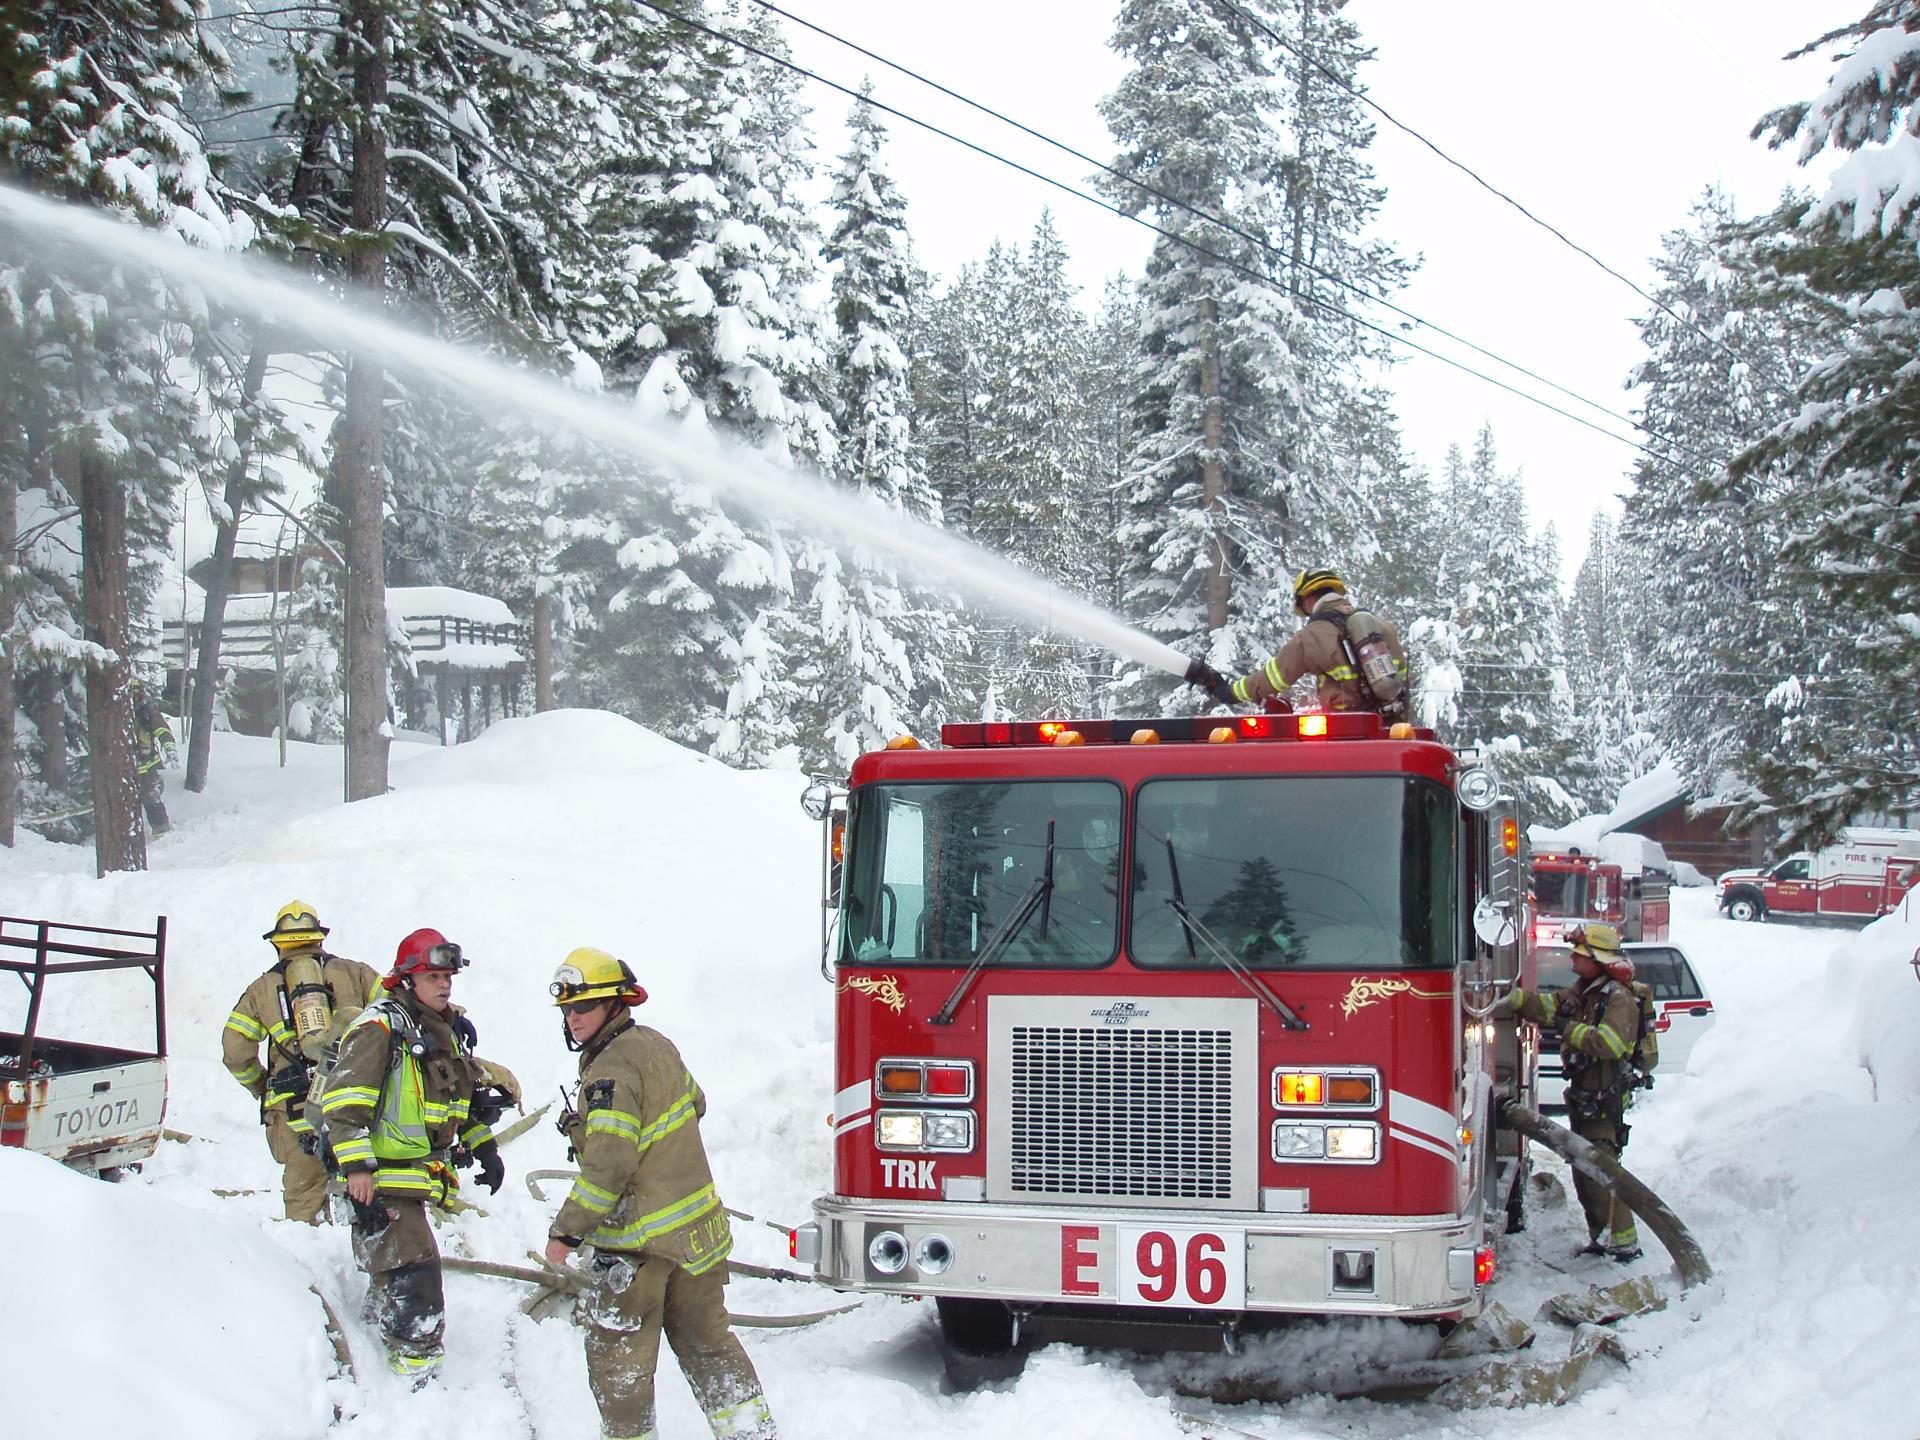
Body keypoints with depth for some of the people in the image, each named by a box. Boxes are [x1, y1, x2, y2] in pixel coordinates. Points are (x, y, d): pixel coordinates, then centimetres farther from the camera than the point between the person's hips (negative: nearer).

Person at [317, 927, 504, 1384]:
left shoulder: (449, 1031, 15)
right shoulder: (380, 1027, -13)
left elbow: (468, 1091, 30)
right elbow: (343, 1099, -20)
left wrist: (485, 1148, 28)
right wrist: (356, 1167, -26)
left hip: (419, 1175, 9)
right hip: (382, 1180, -9)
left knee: (391, 1277, 20)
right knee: (413, 1279, -13)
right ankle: (415, 1380, -11)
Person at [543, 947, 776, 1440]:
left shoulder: (611, 1071, -20)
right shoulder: (657, 1045, 6)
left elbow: (608, 1165, -26)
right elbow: (694, 1103, 24)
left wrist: (567, 1232, -19)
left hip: (640, 1242, -9)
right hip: (699, 1228, 9)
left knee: (617, 1355, 4)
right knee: (706, 1339, 19)